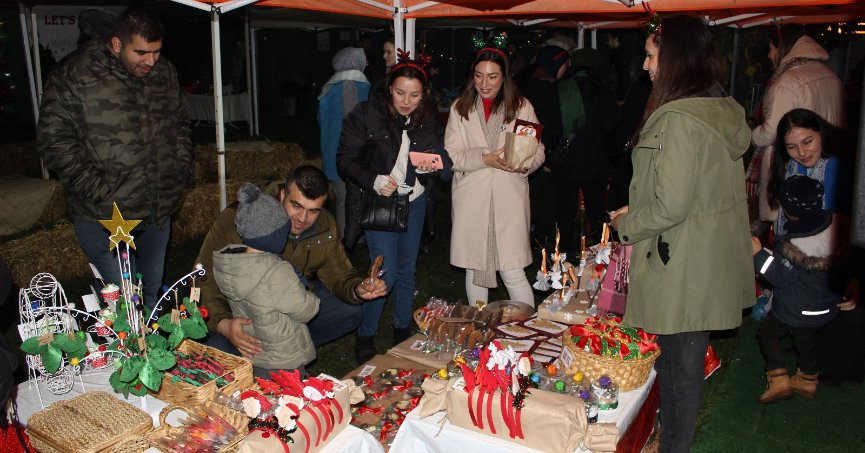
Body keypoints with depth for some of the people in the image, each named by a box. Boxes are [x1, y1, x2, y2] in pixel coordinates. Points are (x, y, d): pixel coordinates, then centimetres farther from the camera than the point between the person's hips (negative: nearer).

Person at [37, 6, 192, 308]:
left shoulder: (164, 73, 4)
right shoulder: (74, 77, -14)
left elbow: (180, 122, 17)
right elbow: (55, 142, -13)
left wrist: (182, 168, 5)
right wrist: (99, 191, -19)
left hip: (158, 211, 5)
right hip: (104, 216, -5)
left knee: (153, 287, 21)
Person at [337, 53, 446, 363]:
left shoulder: (428, 120, 0)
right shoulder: (365, 115, -12)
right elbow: (345, 160, -10)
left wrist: (428, 166, -15)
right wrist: (374, 181, -25)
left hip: (414, 201, 5)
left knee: (407, 269, 14)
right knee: (385, 273, -9)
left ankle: (403, 331, 31)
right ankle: (365, 337, 11)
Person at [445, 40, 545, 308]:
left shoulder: (521, 107, 6)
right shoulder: (460, 108, 8)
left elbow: (538, 150, 5)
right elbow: (450, 155, 0)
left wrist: (526, 163, -18)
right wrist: (485, 159, -16)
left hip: (509, 198, -2)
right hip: (471, 199, 2)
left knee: (513, 272, -7)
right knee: (474, 270, 11)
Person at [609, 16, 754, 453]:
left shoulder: (678, 119, -21)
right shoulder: (724, 110, 8)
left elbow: (671, 206, -23)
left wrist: (627, 225, -5)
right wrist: (636, 211, 13)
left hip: (682, 269, -9)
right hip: (713, 263, 9)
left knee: (678, 365, 6)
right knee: (686, 361, 20)